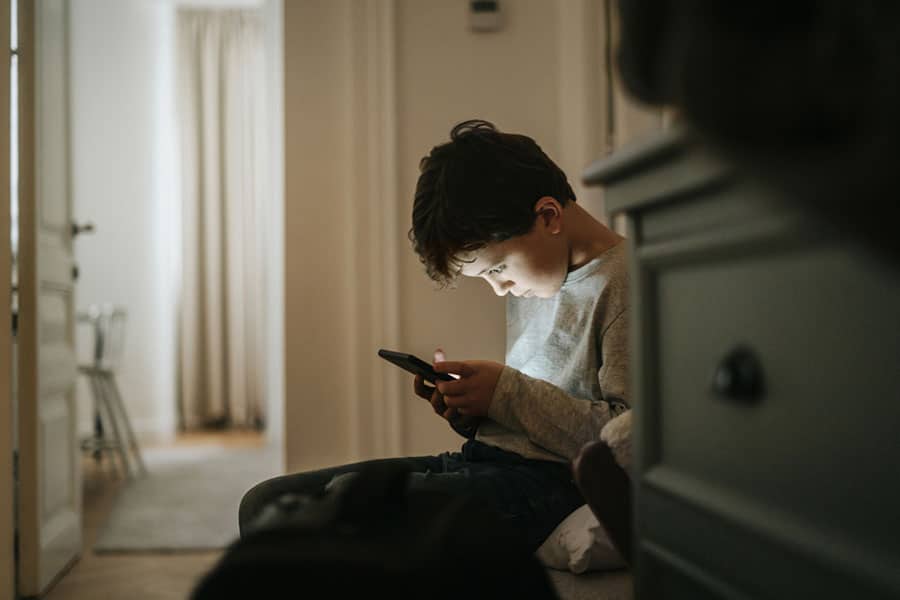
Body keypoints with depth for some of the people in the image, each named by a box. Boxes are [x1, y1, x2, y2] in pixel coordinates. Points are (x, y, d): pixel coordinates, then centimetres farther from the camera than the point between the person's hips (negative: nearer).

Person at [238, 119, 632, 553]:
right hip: (480, 461, 9)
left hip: (551, 484, -9)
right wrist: (470, 409, 3)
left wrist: (507, 392, -16)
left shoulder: (622, 282, -10)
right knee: (266, 502, -1)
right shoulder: (527, 281, 19)